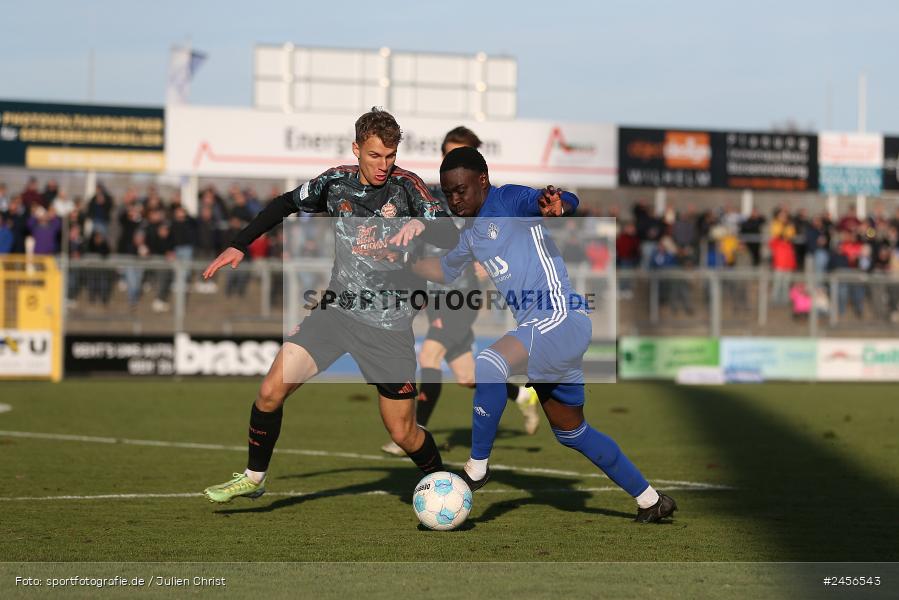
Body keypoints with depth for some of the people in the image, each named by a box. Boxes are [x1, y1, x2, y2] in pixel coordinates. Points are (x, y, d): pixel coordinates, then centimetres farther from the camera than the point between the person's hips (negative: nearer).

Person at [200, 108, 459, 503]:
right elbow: (285, 204, 16)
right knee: (271, 391, -8)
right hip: (337, 310, 3)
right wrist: (239, 246, 11)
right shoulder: (337, 182, 0)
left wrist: (422, 224, -43)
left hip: (389, 326, -3)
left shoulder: (406, 185, -11)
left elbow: (450, 237, -22)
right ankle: (253, 479, 11)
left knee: (402, 433, 0)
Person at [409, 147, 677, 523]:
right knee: (572, 433, 15)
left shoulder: (508, 200, -7)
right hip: (536, 330, 10)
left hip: (561, 319, -10)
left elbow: (569, 202, -24)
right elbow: (445, 270, 37)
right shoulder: (471, 235, 18)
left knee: (488, 367, -32)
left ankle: (477, 468, -20)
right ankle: (650, 501, 27)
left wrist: (557, 205, -46)